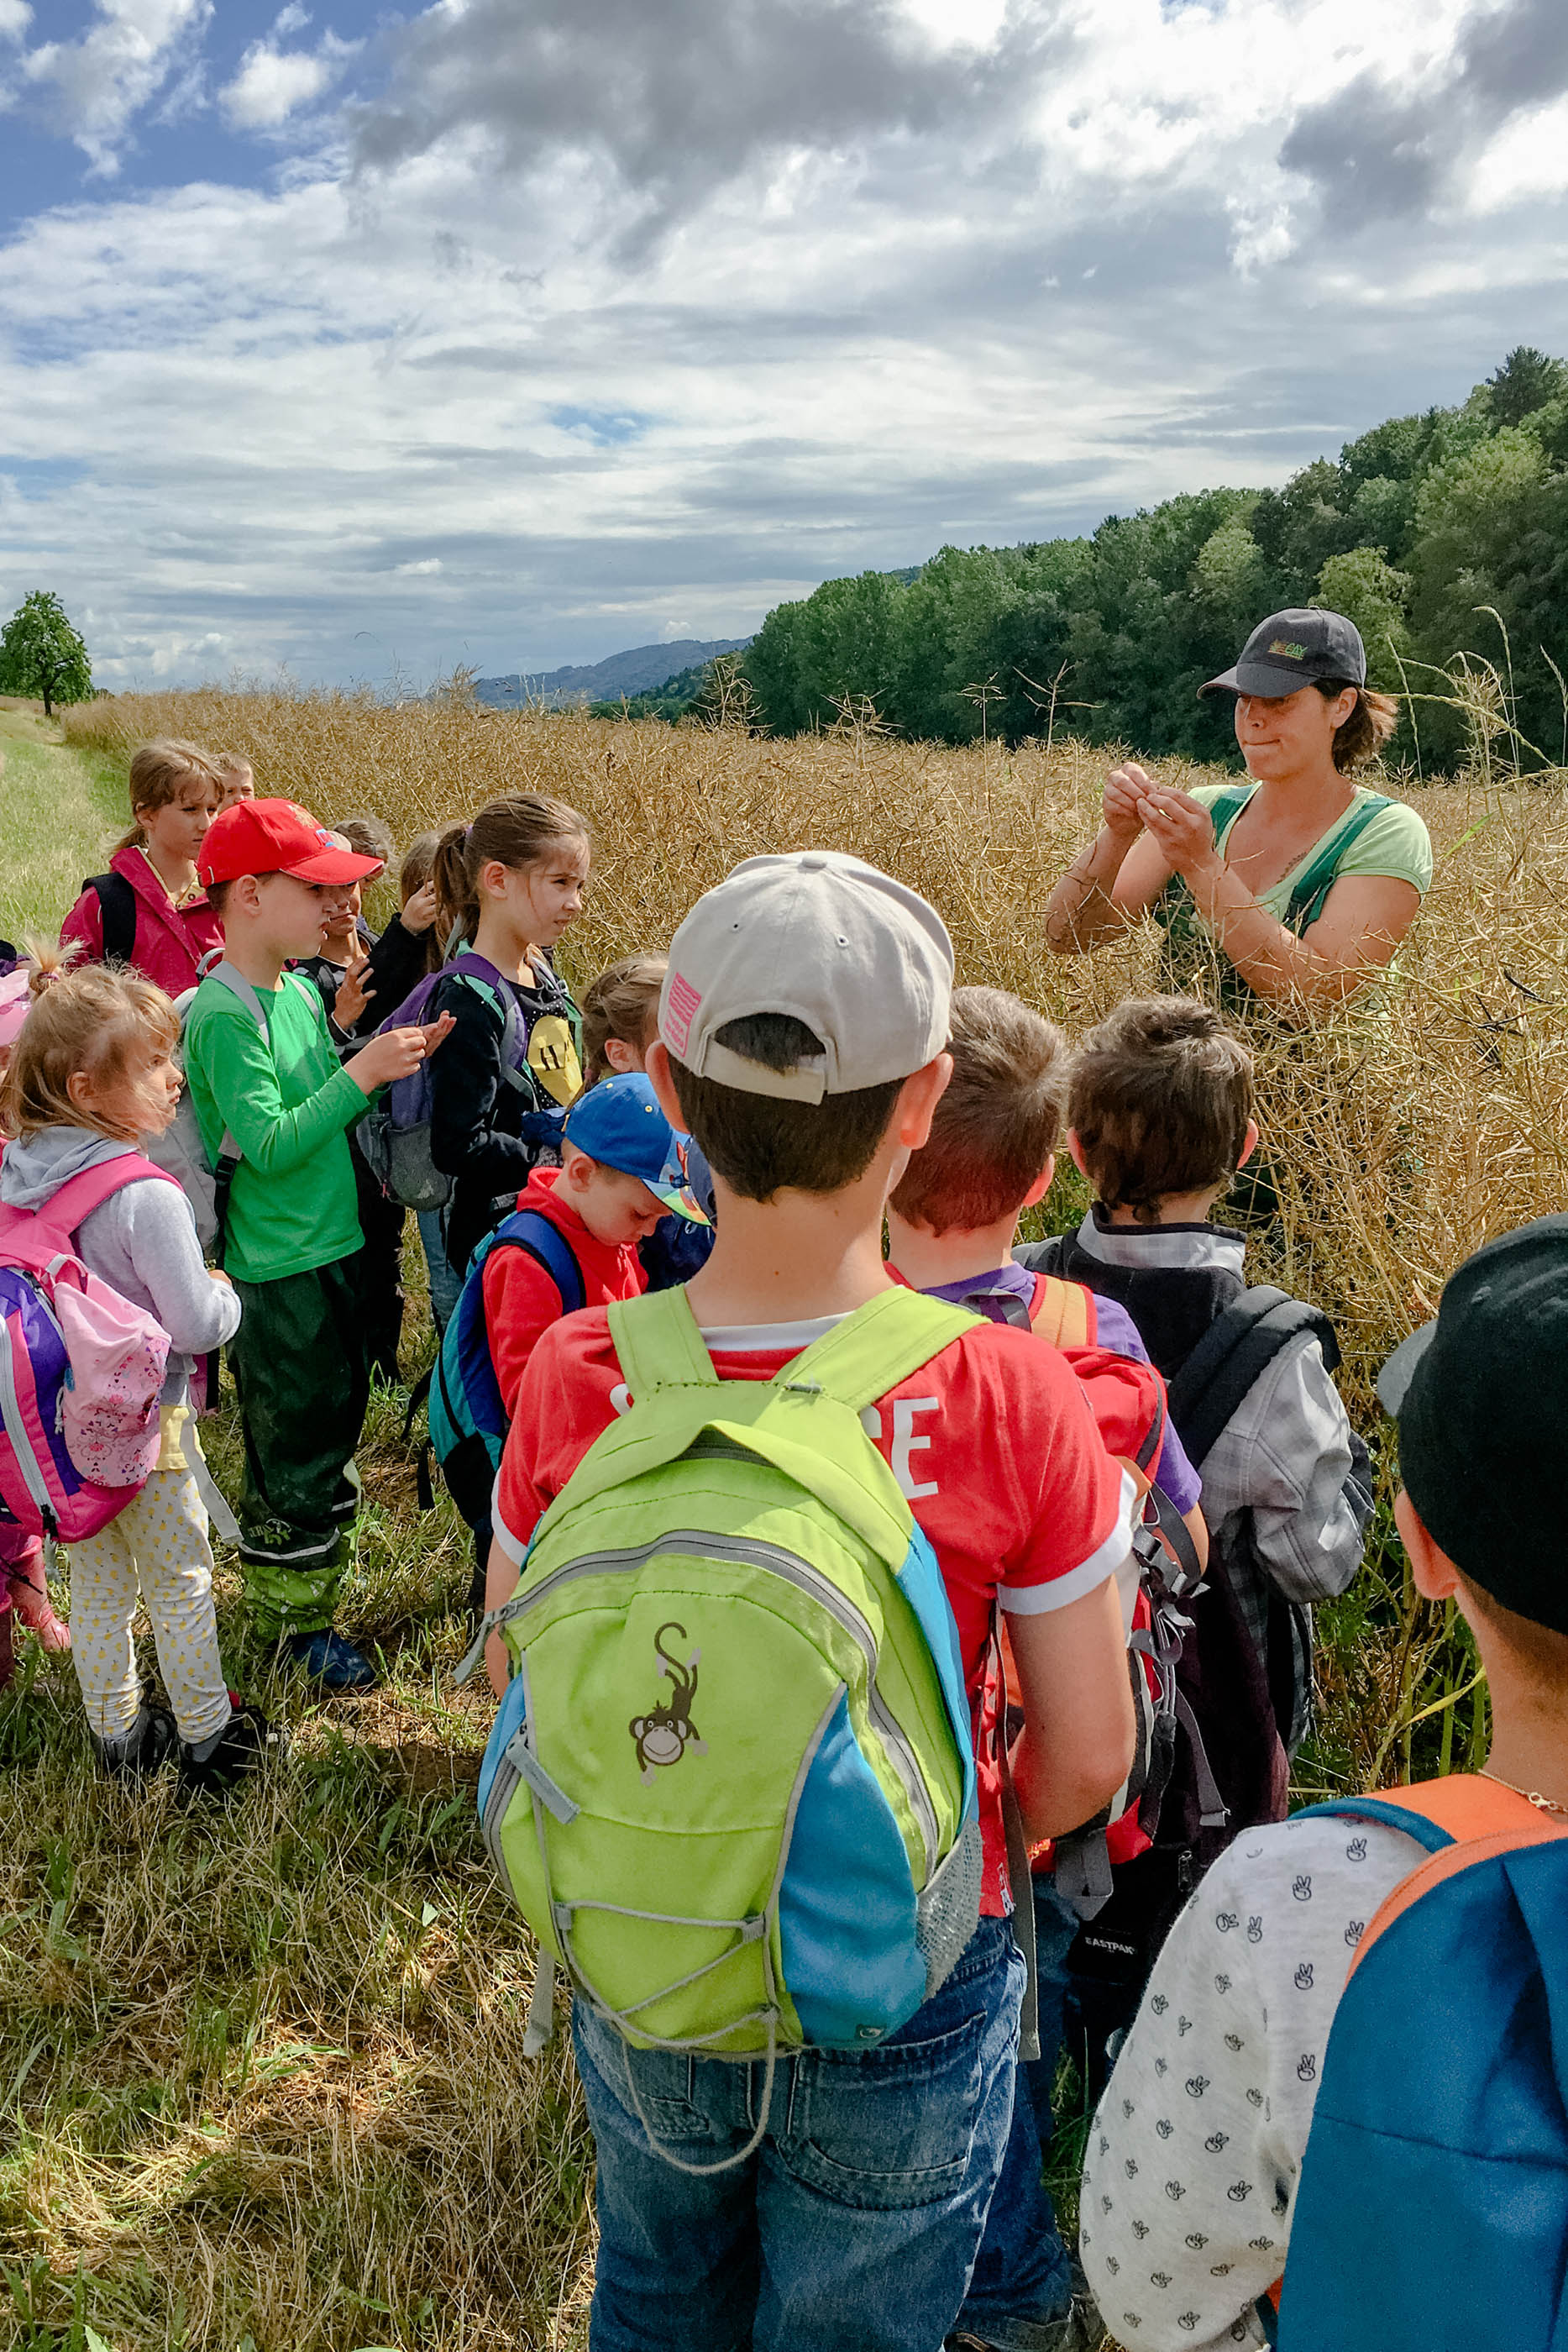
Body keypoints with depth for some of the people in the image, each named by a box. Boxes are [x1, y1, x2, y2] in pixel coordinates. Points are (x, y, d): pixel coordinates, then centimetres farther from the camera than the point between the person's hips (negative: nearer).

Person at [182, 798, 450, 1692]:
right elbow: (269, 1145, -24)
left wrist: (393, 1059, -1)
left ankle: (309, 1576, 40)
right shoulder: (224, 1014, -19)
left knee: (333, 1426, 21)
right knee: (294, 1449, 6)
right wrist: (360, 1074, -26)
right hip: (278, 1270, -8)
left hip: (335, 1246, 8)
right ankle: (298, 1620, 23)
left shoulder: (301, 990, 7)